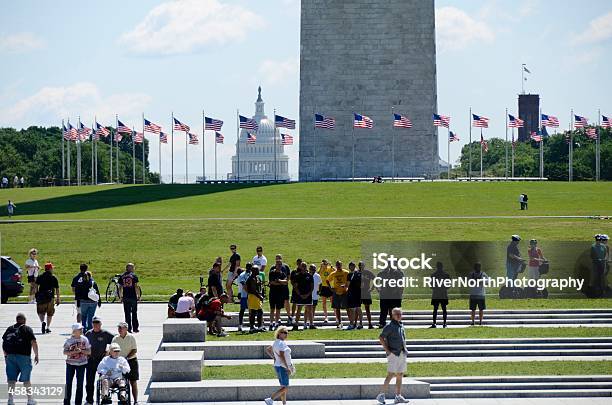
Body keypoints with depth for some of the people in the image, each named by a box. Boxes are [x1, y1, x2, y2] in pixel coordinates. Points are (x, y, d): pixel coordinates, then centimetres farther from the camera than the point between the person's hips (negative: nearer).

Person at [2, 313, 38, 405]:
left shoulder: (9, 329, 11)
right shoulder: (27, 329, -2)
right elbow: (34, 343, -8)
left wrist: (6, 355, 24)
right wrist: (36, 355, -1)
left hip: (10, 356, 3)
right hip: (24, 356, -3)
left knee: (11, 380, 6)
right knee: (26, 380, 5)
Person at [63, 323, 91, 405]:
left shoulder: (84, 339, 1)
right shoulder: (69, 340, -5)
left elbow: (89, 352, 3)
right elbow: (65, 352, -6)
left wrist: (81, 350, -15)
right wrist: (74, 352, -20)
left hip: (81, 364, 1)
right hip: (70, 363, -1)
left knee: (80, 384, 4)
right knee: (68, 383, 0)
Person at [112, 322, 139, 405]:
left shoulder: (131, 337, -4)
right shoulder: (115, 339, 4)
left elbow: (134, 350, -7)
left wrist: (127, 358, -17)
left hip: (131, 361, -2)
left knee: (133, 382, -2)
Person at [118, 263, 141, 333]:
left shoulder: (122, 276, 6)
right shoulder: (134, 276, -4)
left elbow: (120, 287, 5)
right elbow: (136, 287, -8)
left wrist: (120, 297, 12)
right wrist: (138, 296, -2)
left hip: (125, 298, 2)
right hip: (133, 297, -2)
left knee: (127, 314, 5)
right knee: (134, 313, 7)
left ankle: (128, 328, 3)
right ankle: (135, 328, 8)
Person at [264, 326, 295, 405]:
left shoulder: (276, 342, 10)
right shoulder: (282, 343, -18)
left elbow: (267, 350, 23)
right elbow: (282, 356, -27)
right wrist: (287, 368, -23)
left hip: (278, 366, 10)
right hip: (282, 367, -10)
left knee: (283, 387, 14)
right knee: (285, 388, -8)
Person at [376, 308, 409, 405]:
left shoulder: (401, 326, 15)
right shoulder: (389, 326, -8)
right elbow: (381, 337, -12)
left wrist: (405, 349, 15)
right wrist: (387, 350, -15)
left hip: (402, 354, 8)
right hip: (393, 354, -8)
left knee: (400, 376, 6)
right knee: (391, 375, -12)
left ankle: (398, 397, 9)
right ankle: (381, 395, -9)